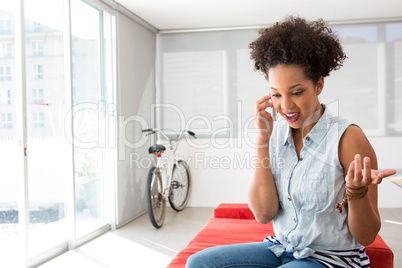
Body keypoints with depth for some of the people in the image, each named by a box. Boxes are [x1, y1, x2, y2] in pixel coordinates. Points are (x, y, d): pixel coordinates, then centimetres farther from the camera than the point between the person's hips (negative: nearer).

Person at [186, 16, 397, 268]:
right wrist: (263, 141, -15)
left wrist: (357, 191, -31)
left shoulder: (347, 138, -15)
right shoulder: (276, 133, -2)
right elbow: (263, 213, -9)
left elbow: (366, 237, -10)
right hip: (281, 248, 5)